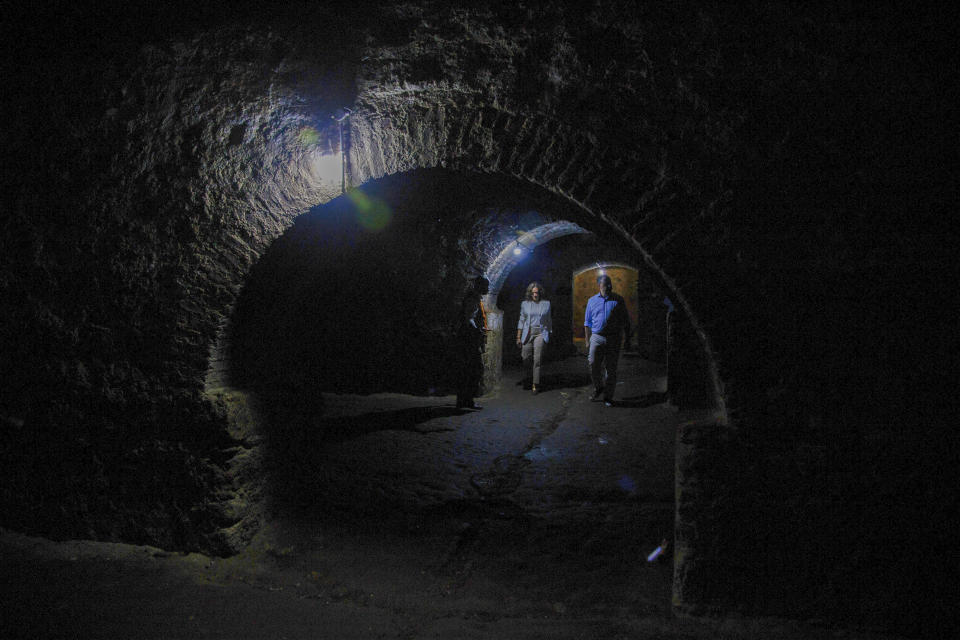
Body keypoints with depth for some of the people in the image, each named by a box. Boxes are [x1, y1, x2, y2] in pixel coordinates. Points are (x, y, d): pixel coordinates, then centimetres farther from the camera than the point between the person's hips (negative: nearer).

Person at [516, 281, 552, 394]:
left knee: (537, 359, -11)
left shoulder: (546, 304, 8)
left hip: (540, 334, -1)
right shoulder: (525, 304, 8)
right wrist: (518, 337, 6)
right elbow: (521, 321, 9)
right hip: (527, 334, 1)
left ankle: (535, 385, -8)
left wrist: (549, 335, 10)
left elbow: (548, 321, 14)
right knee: (526, 359, 0)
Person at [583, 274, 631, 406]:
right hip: (597, 337, 1)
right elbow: (587, 323, 14)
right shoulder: (592, 301, 10)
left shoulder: (618, 300, 7)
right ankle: (598, 388, 19)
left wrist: (628, 338, 5)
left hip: (613, 339, -1)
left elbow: (625, 321, 10)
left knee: (611, 368, 0)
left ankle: (608, 397, 9)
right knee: (594, 365, -6)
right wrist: (587, 341, 10)